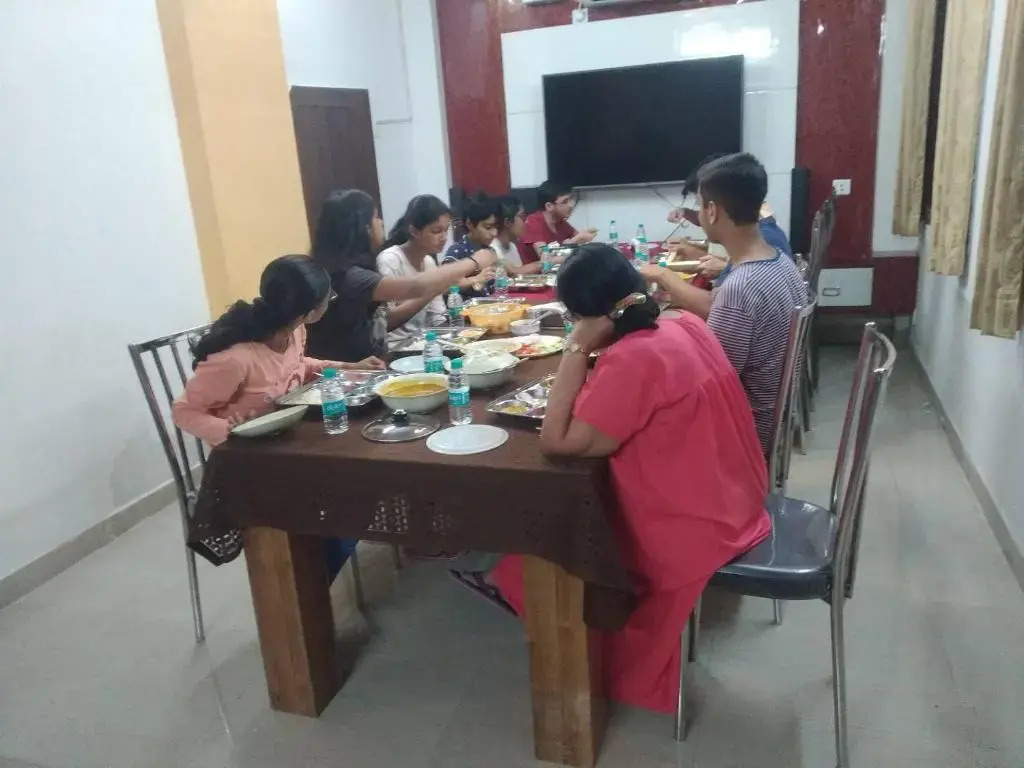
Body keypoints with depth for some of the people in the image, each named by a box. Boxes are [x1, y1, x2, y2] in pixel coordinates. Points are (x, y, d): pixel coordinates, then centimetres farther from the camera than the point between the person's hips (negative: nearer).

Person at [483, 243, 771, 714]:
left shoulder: (633, 359, -26)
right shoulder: (685, 326, -1)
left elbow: (556, 442, -24)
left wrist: (576, 350, -21)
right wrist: (589, 356, 0)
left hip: (694, 532, -8)